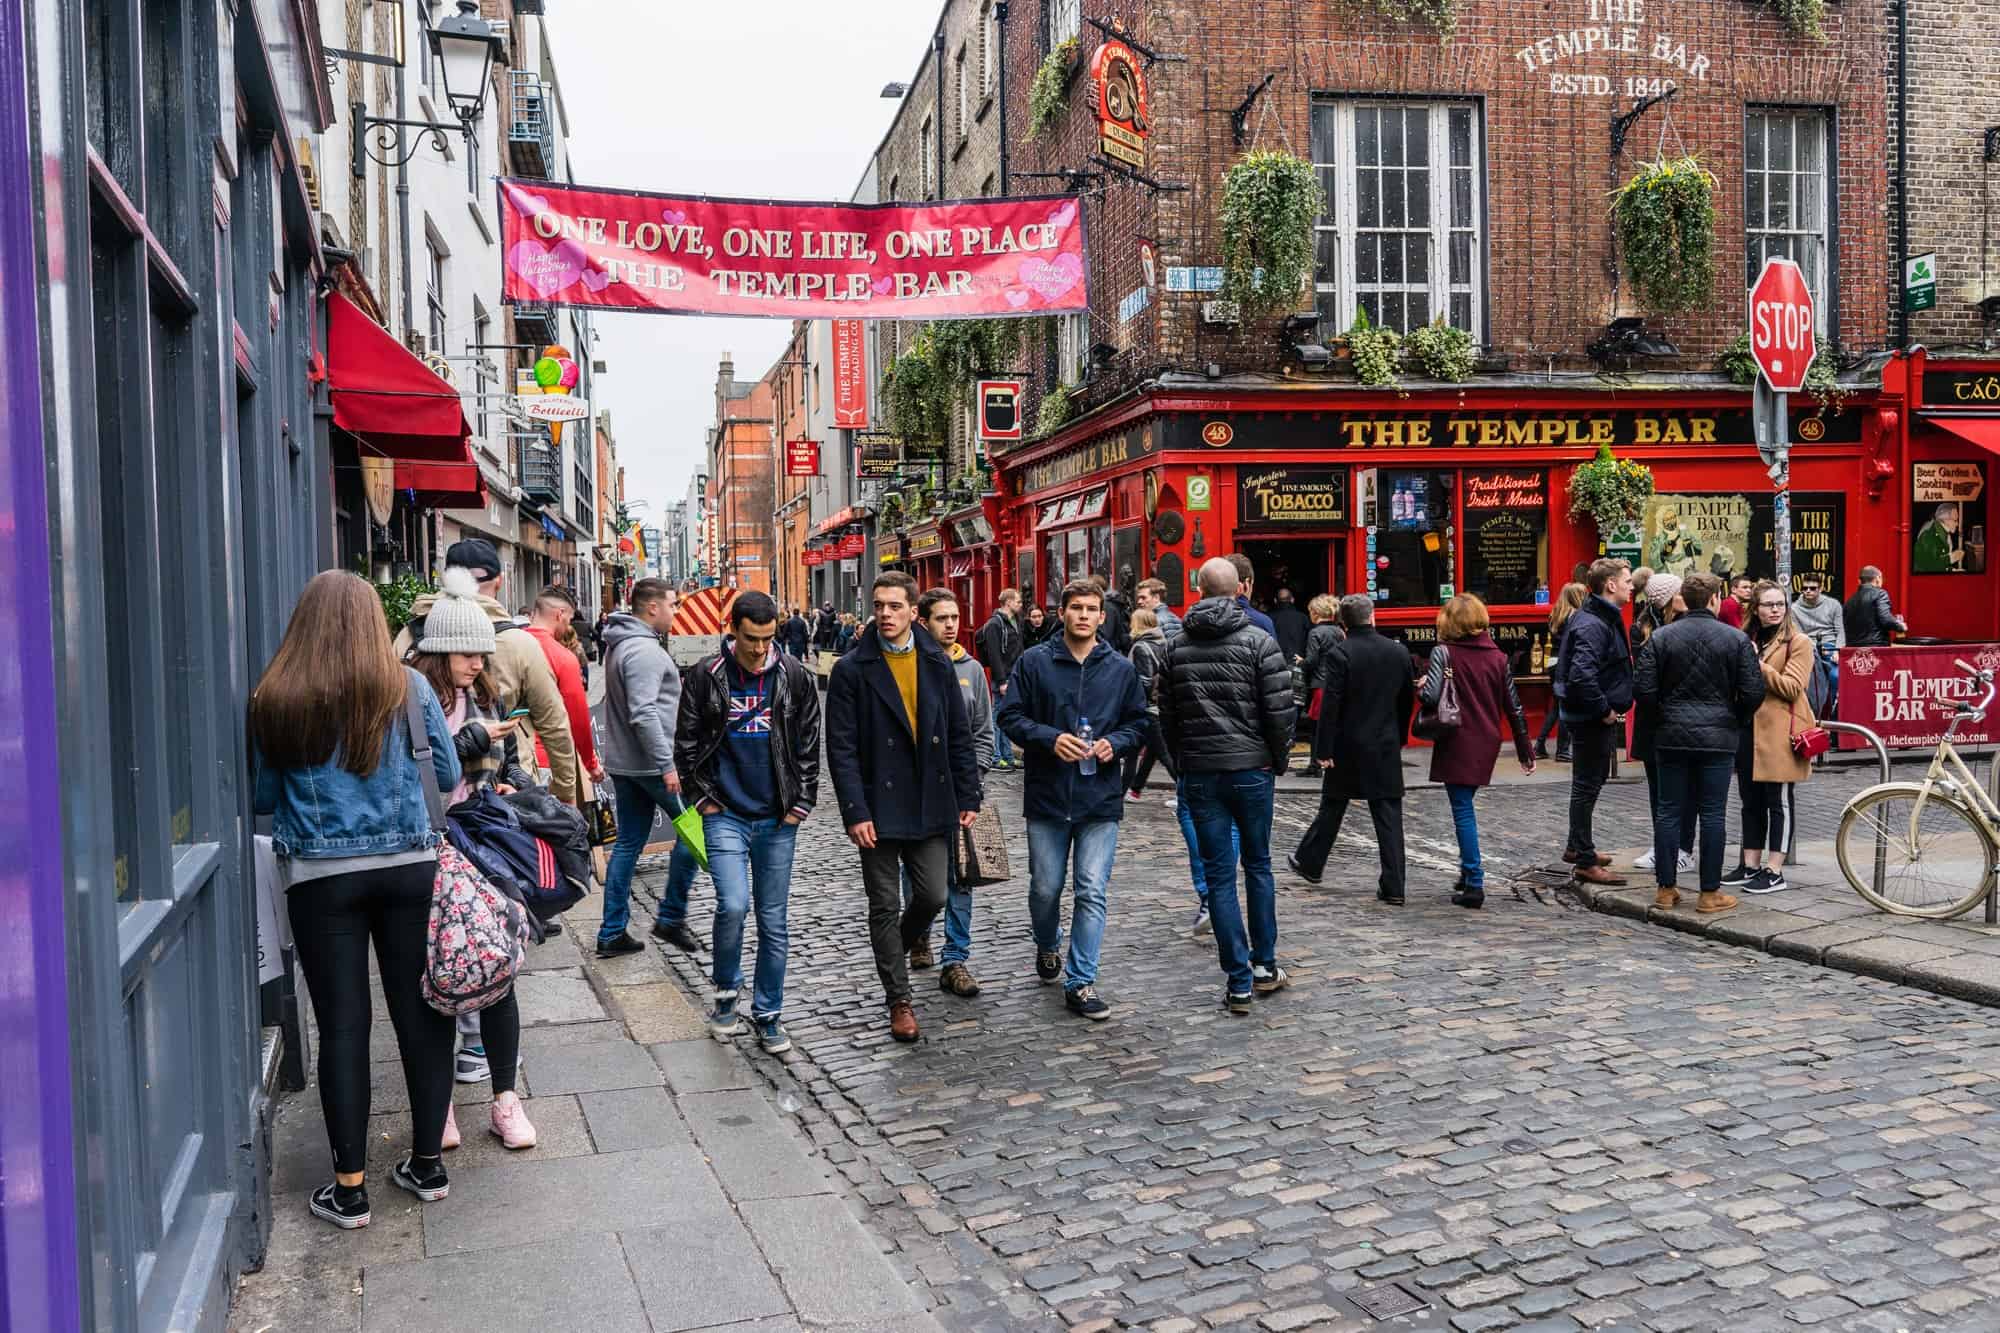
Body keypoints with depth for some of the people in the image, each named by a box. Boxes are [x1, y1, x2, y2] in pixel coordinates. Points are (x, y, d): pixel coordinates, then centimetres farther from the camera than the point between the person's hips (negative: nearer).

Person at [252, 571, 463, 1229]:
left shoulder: (273, 700, -3)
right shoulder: (408, 690, -3)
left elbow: (264, 797, 6)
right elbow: (446, 777, 6)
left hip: (319, 878, 0)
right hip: (408, 868, 1)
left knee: (342, 1025, 5)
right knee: (420, 1012, 10)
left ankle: (349, 1187, 12)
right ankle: (428, 1162, 22)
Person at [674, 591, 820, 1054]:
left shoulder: (794, 676, 0)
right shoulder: (705, 676, -3)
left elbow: (809, 744, 6)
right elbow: (686, 742, 4)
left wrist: (800, 804, 1)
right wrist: (705, 799, 0)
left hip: (777, 820, 2)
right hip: (725, 816, -1)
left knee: (773, 920, 6)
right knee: (733, 905, -16)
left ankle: (767, 1015, 20)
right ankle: (726, 991, 11)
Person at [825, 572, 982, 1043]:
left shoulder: (938, 664, 5)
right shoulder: (852, 669, -5)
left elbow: (959, 735, 8)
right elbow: (841, 748, -8)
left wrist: (967, 797, 3)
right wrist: (855, 812, -15)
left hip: (929, 805, 3)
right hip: (878, 807, -3)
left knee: (933, 896, 5)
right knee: (886, 906, 5)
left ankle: (894, 950, 36)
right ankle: (899, 999, 18)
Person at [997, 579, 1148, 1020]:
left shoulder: (1121, 669, 5)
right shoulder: (1034, 661, -1)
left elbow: (1138, 723, 12)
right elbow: (1010, 715, -2)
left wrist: (1114, 743, -8)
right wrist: (1051, 738, -16)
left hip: (1101, 801, 1)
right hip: (1047, 797, 0)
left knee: (1092, 892, -3)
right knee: (1045, 888, 12)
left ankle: (1081, 982, 5)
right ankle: (1047, 950, 41)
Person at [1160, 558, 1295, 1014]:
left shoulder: (1177, 646, 5)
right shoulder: (1259, 641, -6)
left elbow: (1166, 715, 8)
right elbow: (1280, 710, -10)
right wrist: (1279, 761, 5)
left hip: (1199, 773, 2)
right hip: (1251, 769, -2)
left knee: (1218, 874, 4)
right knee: (1258, 865, 15)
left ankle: (1239, 981, 5)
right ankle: (1264, 966, 20)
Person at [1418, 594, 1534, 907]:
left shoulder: (1445, 652, -9)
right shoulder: (1497, 656, 5)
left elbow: (1431, 697, -22)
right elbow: (1513, 707, 7)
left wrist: (1422, 686, 2)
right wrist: (1525, 751, 13)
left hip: (1456, 744, -5)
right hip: (1487, 744, 5)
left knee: (1463, 811, -1)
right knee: (1465, 806, 20)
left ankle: (1474, 884, -3)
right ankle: (1468, 872, 23)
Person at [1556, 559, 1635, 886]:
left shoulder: (1605, 619, 13)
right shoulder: (1592, 624, -21)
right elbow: (1581, 675, -32)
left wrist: (1612, 708, 14)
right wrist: (1604, 710, -22)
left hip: (1598, 719, 11)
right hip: (1592, 720, -11)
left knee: (1589, 783, 20)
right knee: (1587, 786, -3)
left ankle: (1577, 847, 33)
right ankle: (1585, 862, 4)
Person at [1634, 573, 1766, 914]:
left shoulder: (1660, 637, 0)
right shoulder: (1736, 639, -3)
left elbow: (1643, 687, -5)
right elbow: (1753, 691, -5)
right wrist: (1736, 721, 12)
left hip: (1671, 736, 2)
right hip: (1718, 738, -2)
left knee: (1669, 811, 7)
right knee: (1712, 814, 3)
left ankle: (1666, 888, 11)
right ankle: (1710, 893, 6)